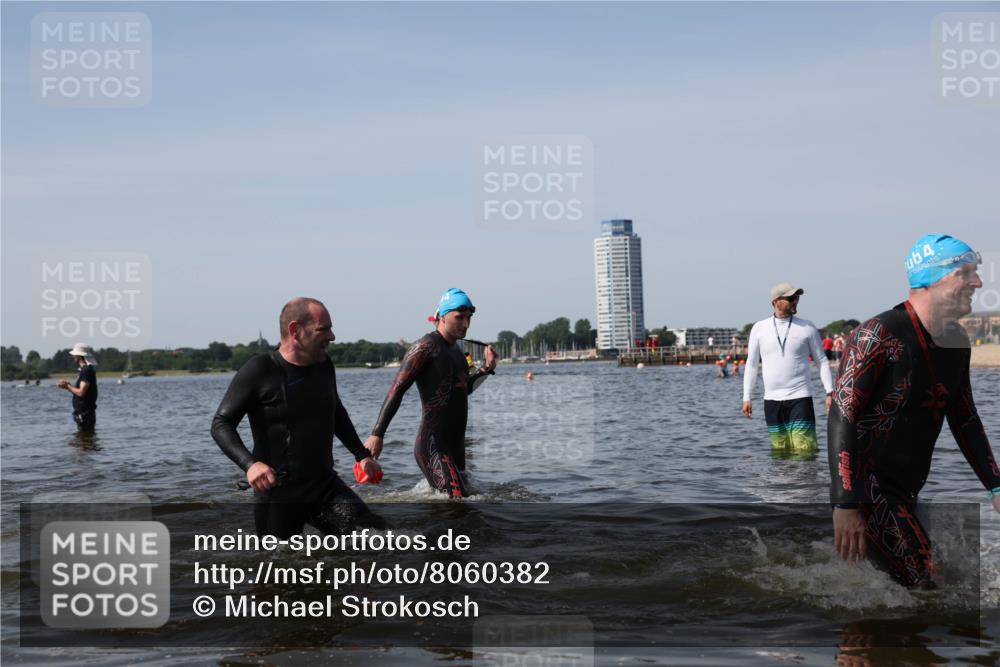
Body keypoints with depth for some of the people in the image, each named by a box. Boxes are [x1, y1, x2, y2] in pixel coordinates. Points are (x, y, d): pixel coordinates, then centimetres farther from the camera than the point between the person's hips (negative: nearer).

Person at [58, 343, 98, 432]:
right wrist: (68, 385, 7)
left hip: (84, 414, -10)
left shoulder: (87, 370, -16)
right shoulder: (85, 369, 16)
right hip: (82, 412, 10)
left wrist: (68, 386, -8)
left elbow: (81, 392, -22)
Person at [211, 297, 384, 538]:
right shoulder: (259, 370, -11)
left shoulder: (324, 365, 7)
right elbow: (221, 423, -11)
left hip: (325, 485, 4)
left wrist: (362, 455, 21)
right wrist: (249, 463, -27)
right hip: (277, 494, -4)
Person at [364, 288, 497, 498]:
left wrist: (486, 369, 14)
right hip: (432, 446, -10)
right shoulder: (427, 347, -10)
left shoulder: (456, 352, 17)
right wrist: (377, 434, -22)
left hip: (455, 446, 10)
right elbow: (397, 389, -15)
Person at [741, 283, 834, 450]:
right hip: (771, 400, 2)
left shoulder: (806, 328, 1)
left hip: (800, 398, -2)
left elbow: (822, 361, 5)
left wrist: (830, 392, -4)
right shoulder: (759, 328, 5)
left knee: (805, 449, -10)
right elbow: (751, 364, 10)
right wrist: (746, 397, 5)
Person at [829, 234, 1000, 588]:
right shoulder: (878, 336, -18)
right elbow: (841, 418, -21)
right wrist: (846, 505, -26)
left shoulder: (956, 341, 7)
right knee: (926, 583, -16)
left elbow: (964, 420, 18)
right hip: (868, 488, -9)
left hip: (907, 492, 9)